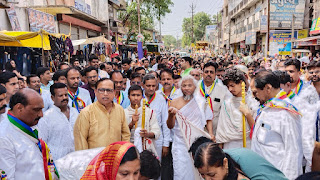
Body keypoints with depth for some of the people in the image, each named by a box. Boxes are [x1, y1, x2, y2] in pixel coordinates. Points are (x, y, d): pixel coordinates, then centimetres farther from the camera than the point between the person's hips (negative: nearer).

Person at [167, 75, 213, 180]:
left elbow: (208, 119, 16)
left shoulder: (201, 102, 6)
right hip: (181, 144, -1)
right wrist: (171, 115, -21)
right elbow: (170, 126, -2)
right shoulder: (175, 103, 1)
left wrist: (210, 133, 2)